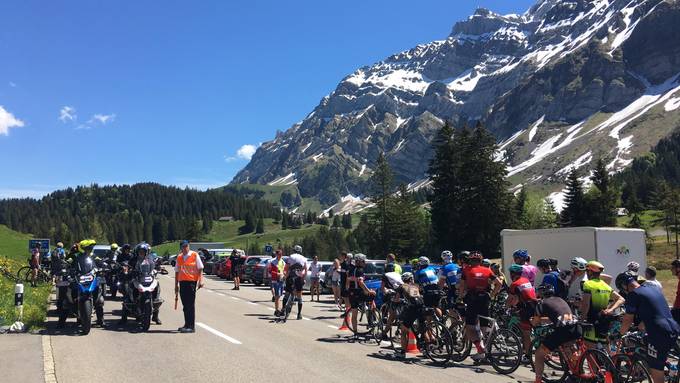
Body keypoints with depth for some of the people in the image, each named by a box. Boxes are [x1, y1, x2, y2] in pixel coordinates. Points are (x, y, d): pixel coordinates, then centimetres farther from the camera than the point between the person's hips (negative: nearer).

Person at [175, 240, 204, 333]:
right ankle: (187, 325, 21)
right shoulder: (179, 257, 13)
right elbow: (177, 271, 17)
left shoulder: (195, 255, -2)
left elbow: (200, 269, -3)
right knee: (185, 305, 12)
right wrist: (176, 285, 17)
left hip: (192, 281, -6)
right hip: (182, 282, 6)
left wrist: (200, 280, -13)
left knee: (190, 305, -6)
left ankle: (191, 326, -5)